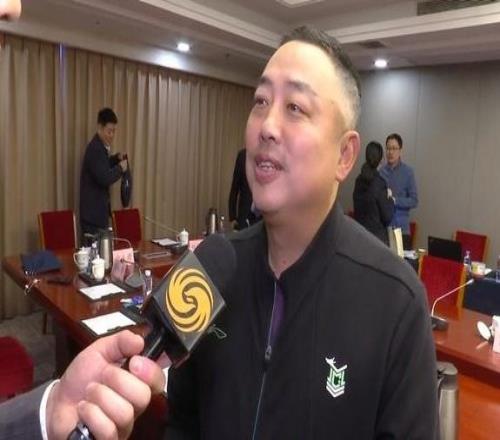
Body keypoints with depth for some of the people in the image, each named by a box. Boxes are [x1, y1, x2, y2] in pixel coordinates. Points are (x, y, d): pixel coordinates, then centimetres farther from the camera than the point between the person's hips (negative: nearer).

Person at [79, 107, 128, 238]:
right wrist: (120, 168, -14)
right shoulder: (95, 148, -20)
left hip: (98, 210, 10)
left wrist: (117, 158, 10)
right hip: (93, 213, -10)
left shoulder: (99, 146, 10)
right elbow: (104, 178, -29)